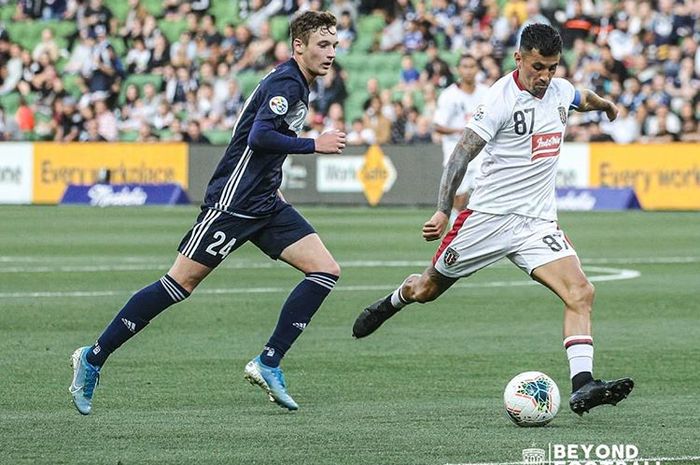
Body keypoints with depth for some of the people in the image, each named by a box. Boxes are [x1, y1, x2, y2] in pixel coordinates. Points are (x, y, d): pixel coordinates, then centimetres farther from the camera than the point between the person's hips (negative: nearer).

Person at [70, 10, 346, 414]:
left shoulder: (298, 86, 15)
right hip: (233, 201, -9)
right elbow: (258, 137, -27)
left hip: (265, 204, 9)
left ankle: (268, 364, -4)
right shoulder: (285, 83, -15)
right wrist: (315, 145, -19)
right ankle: (93, 358, 2)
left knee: (327, 270, -3)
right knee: (181, 282, -7)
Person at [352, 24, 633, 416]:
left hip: (538, 222, 4)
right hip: (490, 216, -4)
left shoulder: (560, 91, 5)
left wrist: (605, 104, 52)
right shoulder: (502, 99, -15)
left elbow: (584, 99, 33)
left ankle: (583, 386, -27)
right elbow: (463, 154, -16)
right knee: (427, 289, 12)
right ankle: (389, 305, 48)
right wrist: (443, 210, -23)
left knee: (581, 292, -19)